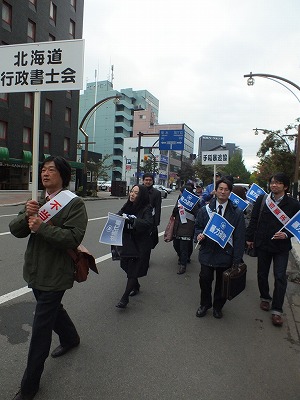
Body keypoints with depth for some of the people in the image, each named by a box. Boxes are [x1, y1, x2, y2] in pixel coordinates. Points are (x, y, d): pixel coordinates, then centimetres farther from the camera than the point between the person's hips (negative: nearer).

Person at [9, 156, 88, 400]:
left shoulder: (74, 203, -15)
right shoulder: (38, 201, 7)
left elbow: (73, 238, -25)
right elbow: (15, 230, 2)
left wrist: (42, 227, -27)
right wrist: (26, 215, -18)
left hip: (55, 274, -7)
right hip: (35, 270, 8)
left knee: (41, 327, 1)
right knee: (52, 309, 27)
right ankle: (71, 338, 55)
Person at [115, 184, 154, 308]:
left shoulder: (146, 209, -13)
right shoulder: (127, 206, 4)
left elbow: (148, 223, -27)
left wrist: (132, 220, -37)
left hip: (140, 244, -6)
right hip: (127, 241, 6)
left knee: (133, 270, -2)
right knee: (127, 266, 16)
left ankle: (125, 297, 5)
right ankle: (136, 286, 41)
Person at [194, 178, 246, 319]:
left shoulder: (237, 213, -3)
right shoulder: (205, 209, 3)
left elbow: (239, 237, -4)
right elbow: (198, 226, 13)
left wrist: (237, 260, -8)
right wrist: (199, 234, -12)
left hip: (225, 254, -1)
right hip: (207, 253, 1)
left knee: (222, 283, 13)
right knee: (205, 280, 4)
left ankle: (218, 306, 37)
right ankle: (204, 304, 31)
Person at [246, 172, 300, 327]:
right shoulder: (262, 200, -1)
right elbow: (253, 220, 4)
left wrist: (286, 234, -18)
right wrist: (249, 238, 5)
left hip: (281, 246, -2)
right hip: (263, 244, 2)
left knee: (280, 277, -3)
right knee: (262, 273, 15)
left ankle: (277, 310, 9)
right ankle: (265, 298, 38)